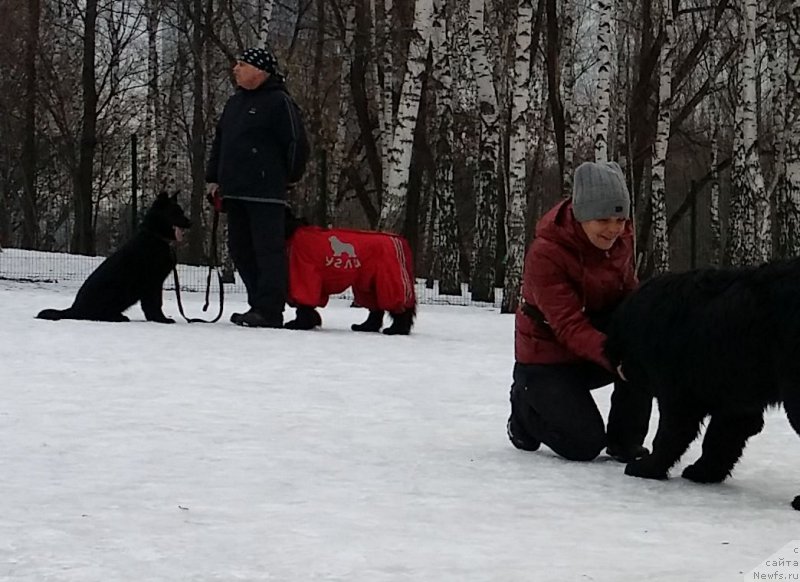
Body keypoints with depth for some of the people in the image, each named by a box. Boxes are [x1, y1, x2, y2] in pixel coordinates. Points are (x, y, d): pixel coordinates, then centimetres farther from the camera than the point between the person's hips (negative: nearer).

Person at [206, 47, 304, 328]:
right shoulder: (235, 102, 19)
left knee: (268, 249, -8)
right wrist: (214, 178, 16)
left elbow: (294, 144, -8)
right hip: (235, 190, 9)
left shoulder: (278, 102, -6)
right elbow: (219, 142, 24)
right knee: (241, 249, 10)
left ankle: (269, 310, -10)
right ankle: (259, 305, 18)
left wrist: (289, 180, -7)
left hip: (266, 192, -9)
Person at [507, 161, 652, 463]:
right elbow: (570, 327, -33)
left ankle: (625, 441, -8)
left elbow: (627, 291, 3)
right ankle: (527, 401, 18)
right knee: (584, 445, -13)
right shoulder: (545, 253, -28)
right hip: (549, 354, -5)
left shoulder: (621, 236, -9)